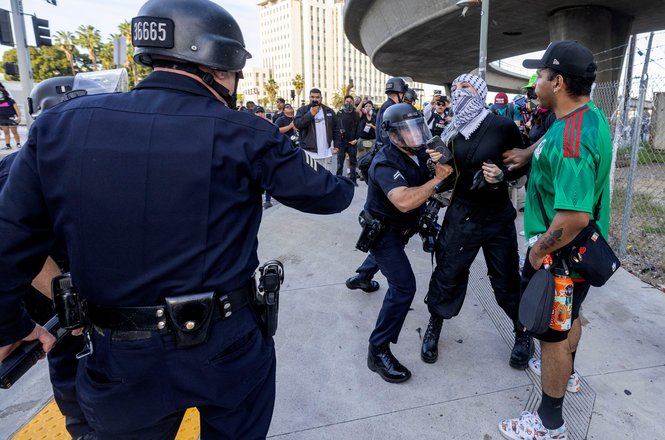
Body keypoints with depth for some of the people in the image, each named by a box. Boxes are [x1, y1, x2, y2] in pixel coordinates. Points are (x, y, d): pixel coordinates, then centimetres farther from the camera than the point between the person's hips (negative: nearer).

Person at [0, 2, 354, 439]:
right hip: (228, 346, -2)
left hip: (120, 359, 3)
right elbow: (330, 196, -4)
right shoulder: (243, 135, -14)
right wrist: (344, 184, 19)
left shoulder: (61, 124, -6)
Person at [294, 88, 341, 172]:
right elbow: (297, 124, -16)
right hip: (309, 152, -3)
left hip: (326, 153, 3)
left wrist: (337, 145, 8)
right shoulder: (302, 110, 1)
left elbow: (336, 129, 13)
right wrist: (311, 113, -20)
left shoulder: (329, 111, 10)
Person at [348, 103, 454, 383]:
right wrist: (437, 178, -41)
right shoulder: (385, 164, -33)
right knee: (404, 286, -18)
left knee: (387, 255, 37)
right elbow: (405, 201, -49)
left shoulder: (419, 153, -11)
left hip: (401, 227, 9)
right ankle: (378, 351, -7)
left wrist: (442, 161, -24)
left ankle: (361, 278, 70)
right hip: (382, 230, -9)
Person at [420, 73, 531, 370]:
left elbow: (522, 166, 0)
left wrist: (501, 175, -18)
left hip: (498, 218, -2)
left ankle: (523, 334, 35)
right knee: (447, 276, 7)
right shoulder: (453, 132, 2)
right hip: (461, 215, 3)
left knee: (507, 282, 8)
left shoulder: (503, 127, -9)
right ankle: (433, 329, 31)